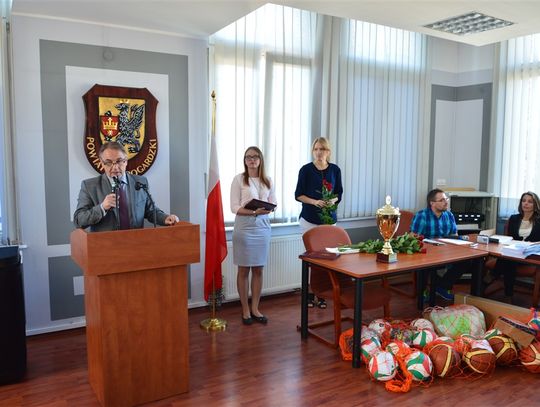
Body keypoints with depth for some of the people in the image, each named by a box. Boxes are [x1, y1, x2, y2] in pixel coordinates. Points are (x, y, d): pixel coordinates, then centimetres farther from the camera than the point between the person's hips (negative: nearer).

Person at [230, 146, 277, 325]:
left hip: (262, 227, 4)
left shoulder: (268, 181, 8)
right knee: (244, 270, 5)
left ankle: (255, 308, 21)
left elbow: (273, 203, 10)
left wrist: (267, 209, -13)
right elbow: (234, 207, -9)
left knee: (258, 269, 9)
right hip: (244, 228, -4)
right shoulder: (239, 179, -4)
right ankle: (245, 310, 17)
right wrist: (254, 212, -22)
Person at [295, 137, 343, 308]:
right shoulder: (306, 170, -2)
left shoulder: (335, 170, 6)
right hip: (309, 219, -2)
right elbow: (298, 194, -1)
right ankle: (309, 293, 10)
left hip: (329, 218, 2)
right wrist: (314, 201, -17)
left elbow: (339, 193, 11)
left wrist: (333, 200, -11)